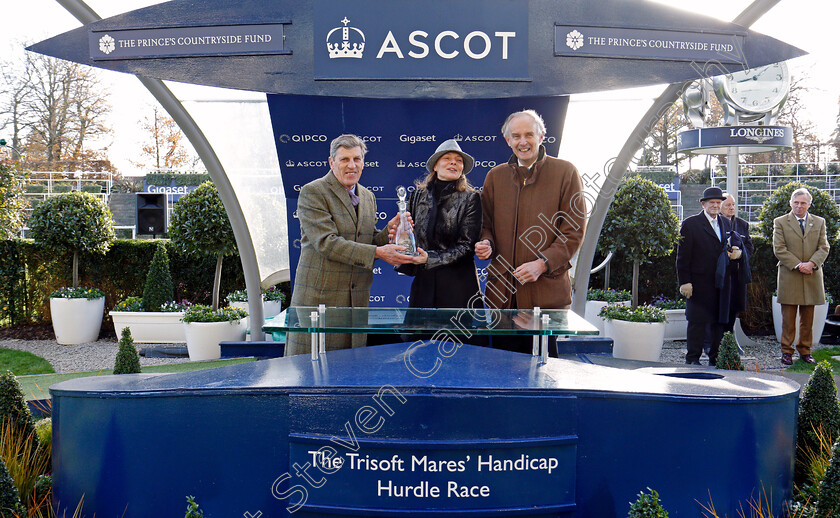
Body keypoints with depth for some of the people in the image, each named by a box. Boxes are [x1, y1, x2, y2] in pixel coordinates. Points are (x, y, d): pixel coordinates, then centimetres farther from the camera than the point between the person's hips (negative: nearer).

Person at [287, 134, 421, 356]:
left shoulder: (368, 197, 15)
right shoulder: (312, 192, -7)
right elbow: (326, 242, -17)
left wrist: (389, 231, -3)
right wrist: (377, 252, -21)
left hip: (357, 299, 6)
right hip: (319, 296, -6)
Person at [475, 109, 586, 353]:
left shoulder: (565, 172, 0)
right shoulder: (495, 176, 12)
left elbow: (573, 231, -3)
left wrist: (542, 264, -14)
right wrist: (486, 244, -2)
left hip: (547, 291, -3)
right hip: (501, 292, 4)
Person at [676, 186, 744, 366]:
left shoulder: (726, 223, 14)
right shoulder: (690, 224, -4)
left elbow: (735, 244, 26)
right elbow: (683, 255, -7)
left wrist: (737, 252, -1)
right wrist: (684, 282, -13)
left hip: (722, 282, 5)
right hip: (699, 282, -5)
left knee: (720, 320, 9)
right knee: (697, 321, -1)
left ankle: (716, 357, 18)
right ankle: (693, 358, 8)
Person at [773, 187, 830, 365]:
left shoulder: (819, 222, 13)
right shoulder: (780, 222, 4)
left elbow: (823, 247, 6)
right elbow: (779, 249, -4)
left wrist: (811, 263, -12)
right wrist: (798, 265, -13)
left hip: (812, 276, 2)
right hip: (789, 276, -2)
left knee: (808, 318, 7)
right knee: (788, 318, 0)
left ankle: (805, 350, 16)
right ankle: (786, 351, 7)